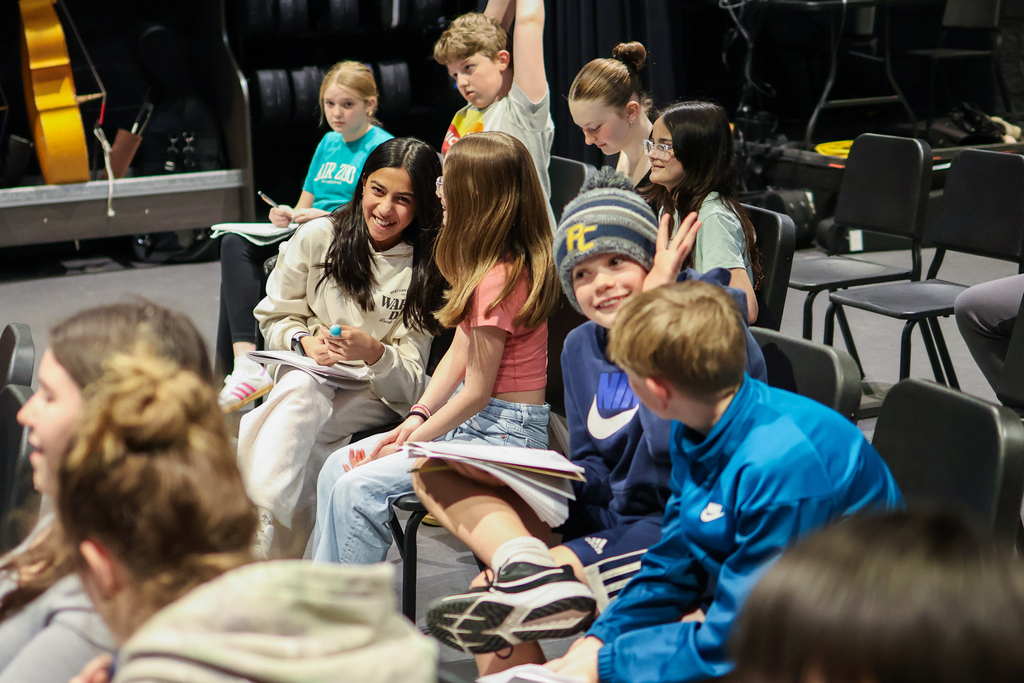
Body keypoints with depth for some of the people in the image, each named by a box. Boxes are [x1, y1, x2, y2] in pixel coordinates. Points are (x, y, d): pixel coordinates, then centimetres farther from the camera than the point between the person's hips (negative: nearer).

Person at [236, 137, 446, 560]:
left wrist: (374, 353, -31)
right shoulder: (319, 237, -2)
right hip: (305, 370, 2)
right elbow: (274, 316, 9)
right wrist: (304, 341, -14)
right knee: (301, 390, -36)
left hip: (376, 394, -2)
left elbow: (408, 380, -9)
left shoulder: (426, 268, -5)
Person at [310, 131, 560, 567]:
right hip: (472, 420, 10)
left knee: (358, 488, -18)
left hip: (505, 433, -10)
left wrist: (408, 445, -10)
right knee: (337, 468, 2)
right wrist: (417, 417, -1)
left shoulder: (499, 279, -23)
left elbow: (477, 392, -18)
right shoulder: (493, 262, 8)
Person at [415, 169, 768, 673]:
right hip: (608, 515, 8)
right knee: (434, 470, -12)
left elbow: (676, 445, -27)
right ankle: (530, 570, -32)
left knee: (489, 593, -30)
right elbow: (589, 471, 15)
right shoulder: (582, 347, 10)